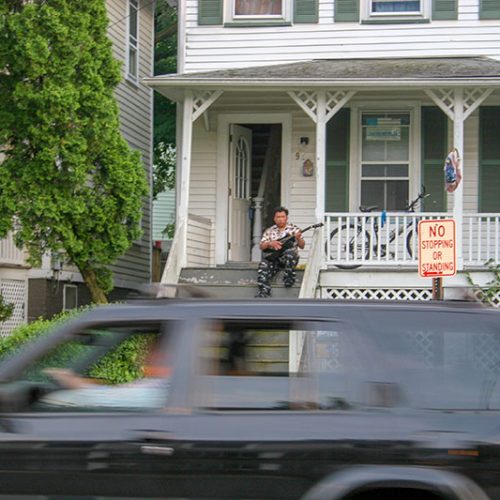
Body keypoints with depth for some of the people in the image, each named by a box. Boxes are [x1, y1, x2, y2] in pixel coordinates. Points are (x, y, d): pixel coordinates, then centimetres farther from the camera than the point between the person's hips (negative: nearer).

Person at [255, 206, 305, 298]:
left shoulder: (294, 229, 9)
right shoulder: (269, 231, 16)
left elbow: (302, 246, 2)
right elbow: (261, 246, 9)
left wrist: (298, 238, -21)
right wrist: (270, 243, -13)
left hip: (289, 258, -2)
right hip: (273, 258, 2)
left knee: (290, 252, -37)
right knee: (263, 266, -28)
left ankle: (289, 278, -24)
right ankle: (264, 292, -37)